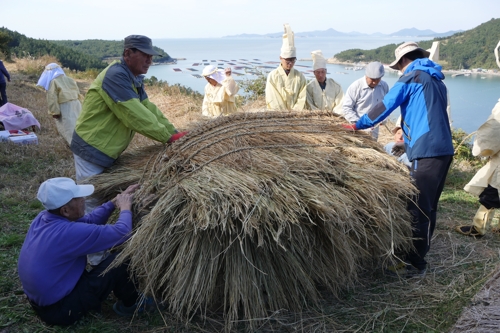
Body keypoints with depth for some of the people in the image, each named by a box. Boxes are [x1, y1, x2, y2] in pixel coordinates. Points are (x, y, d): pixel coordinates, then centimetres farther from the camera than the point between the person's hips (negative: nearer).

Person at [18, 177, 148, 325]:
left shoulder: (42, 217, -5)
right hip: (59, 310, -9)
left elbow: (88, 221, 7)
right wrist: (125, 209, -6)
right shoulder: (69, 232, -30)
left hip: (39, 301, 9)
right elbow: (122, 233, -24)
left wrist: (114, 202, 4)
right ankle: (130, 304, 17)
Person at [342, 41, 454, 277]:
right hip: (443, 149, 9)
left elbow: (385, 106, -4)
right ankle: (419, 251, 28)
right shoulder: (436, 81, 23)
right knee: (428, 206, 16)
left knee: (418, 208, -5)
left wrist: (358, 125, 6)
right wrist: (407, 130, 39)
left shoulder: (412, 77, -3)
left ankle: (415, 264, 0)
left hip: (427, 151, -9)